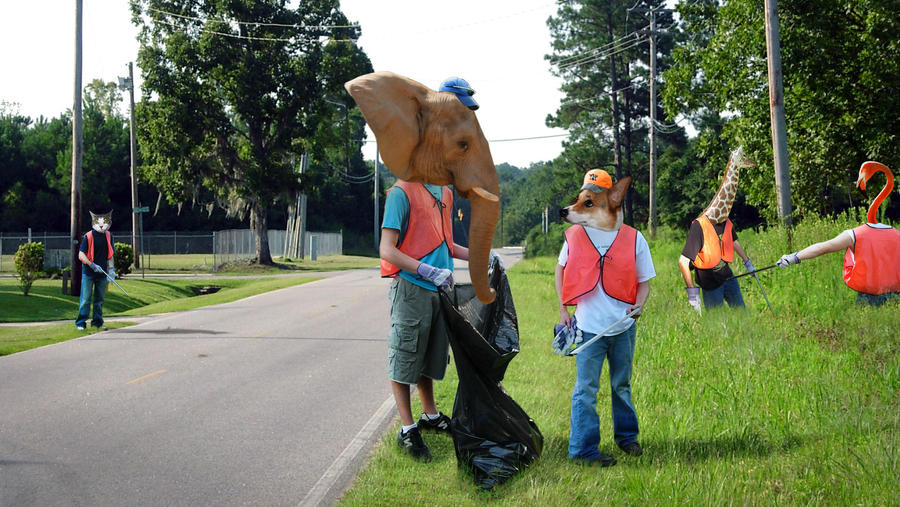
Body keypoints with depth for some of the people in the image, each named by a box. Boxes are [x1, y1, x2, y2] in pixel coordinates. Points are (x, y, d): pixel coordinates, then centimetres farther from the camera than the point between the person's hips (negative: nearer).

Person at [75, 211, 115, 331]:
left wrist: (111, 268, 4)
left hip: (102, 273, 5)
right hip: (88, 273, -5)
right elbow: (81, 255, -9)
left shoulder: (108, 236, 8)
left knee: (99, 298, 11)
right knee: (85, 298, -4)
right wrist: (92, 265, -20)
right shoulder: (88, 236, -8)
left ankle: (97, 321, 20)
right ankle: (81, 322, 2)